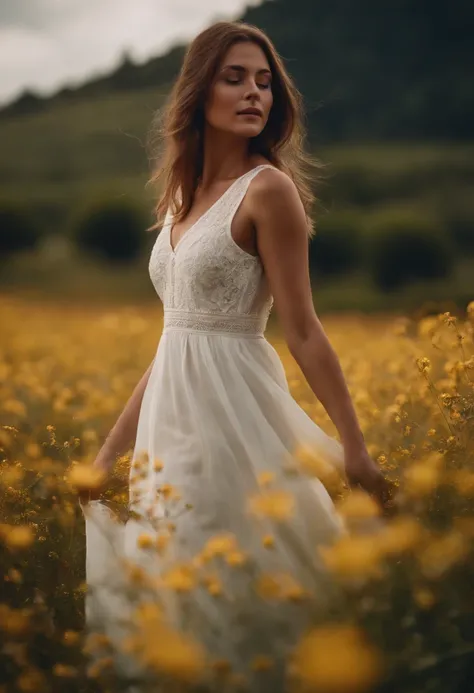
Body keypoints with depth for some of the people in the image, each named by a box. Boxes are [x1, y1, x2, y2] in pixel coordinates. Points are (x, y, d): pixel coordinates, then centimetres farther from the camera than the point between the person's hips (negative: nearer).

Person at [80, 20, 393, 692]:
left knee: (227, 598, -3)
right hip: (173, 412, 8)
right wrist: (109, 450, 15)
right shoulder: (184, 193, 12)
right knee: (175, 592, 12)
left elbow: (303, 330, -10)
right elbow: (177, 335, 14)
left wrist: (354, 447, -14)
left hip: (234, 413, -8)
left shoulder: (267, 188, -9)